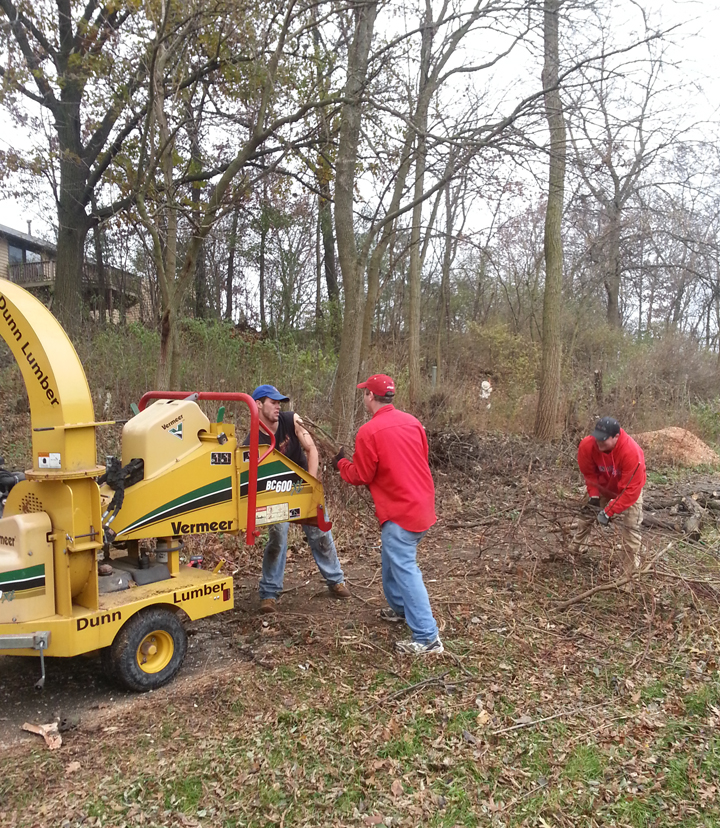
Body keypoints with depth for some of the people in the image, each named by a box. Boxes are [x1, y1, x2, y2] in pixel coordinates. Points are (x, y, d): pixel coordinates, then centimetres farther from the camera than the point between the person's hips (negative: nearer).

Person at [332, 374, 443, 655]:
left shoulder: (368, 432, -16)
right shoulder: (411, 421, 5)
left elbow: (360, 476, -7)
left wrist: (341, 463, 11)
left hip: (400, 511, -8)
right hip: (423, 504, 8)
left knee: (405, 570, -4)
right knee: (393, 559, 25)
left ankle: (427, 638, -2)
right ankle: (400, 608, 40)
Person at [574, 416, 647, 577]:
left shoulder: (631, 452, -42)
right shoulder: (587, 445, -32)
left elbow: (631, 490, -37)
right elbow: (589, 473, -12)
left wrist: (609, 511, -37)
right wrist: (593, 496, -24)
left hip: (629, 488, -3)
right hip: (603, 486, 4)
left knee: (631, 526, -9)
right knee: (587, 514, 8)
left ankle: (630, 569, 3)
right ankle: (576, 549, 28)